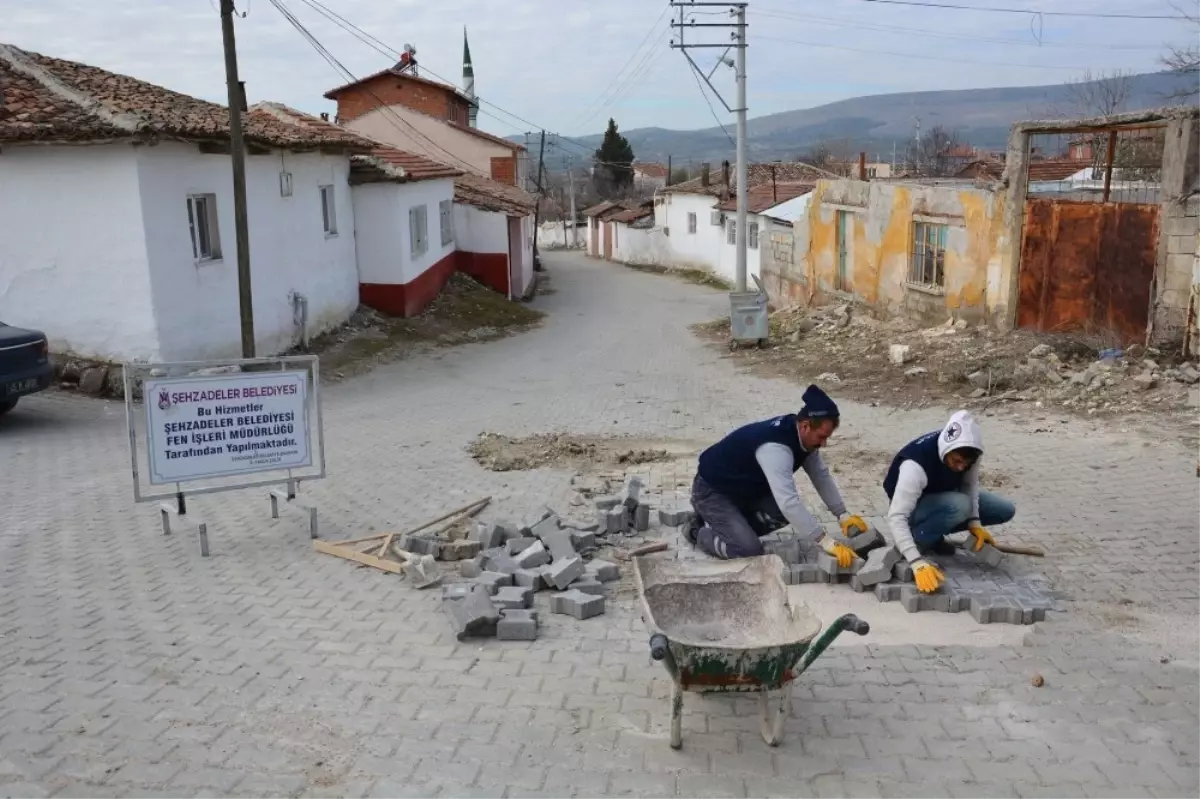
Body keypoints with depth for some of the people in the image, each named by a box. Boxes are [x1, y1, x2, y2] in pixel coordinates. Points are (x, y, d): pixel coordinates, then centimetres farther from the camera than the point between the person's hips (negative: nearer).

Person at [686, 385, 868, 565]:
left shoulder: (805, 437, -8)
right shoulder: (775, 447, -37)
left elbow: (822, 476, 5)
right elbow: (788, 501, -45)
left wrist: (843, 515, -5)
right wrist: (827, 543, -45)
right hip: (712, 491, -9)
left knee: (793, 512, -8)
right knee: (748, 549, -22)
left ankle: (733, 524, 9)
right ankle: (699, 531, 5)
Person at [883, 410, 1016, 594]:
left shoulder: (969, 452, -22)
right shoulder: (916, 464, -40)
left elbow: (970, 484, -7)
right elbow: (896, 517, -43)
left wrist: (974, 523, -23)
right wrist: (918, 563, -53)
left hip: (946, 496, 7)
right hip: (915, 506, -7)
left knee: (1006, 511, -6)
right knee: (959, 506, -36)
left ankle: (934, 534, 4)